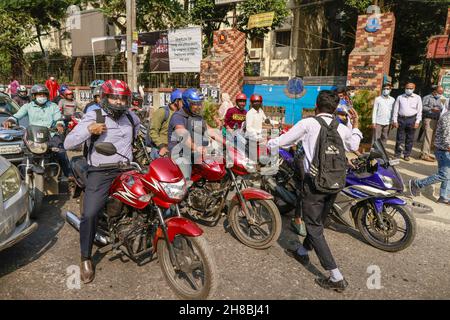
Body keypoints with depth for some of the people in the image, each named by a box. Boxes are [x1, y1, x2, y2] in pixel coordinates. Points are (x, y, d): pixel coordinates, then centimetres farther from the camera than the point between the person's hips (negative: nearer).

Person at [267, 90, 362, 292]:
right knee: (318, 221, 22)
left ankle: (336, 277, 1)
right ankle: (302, 252, 45)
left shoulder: (308, 123, -8)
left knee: (314, 228, 2)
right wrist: (355, 125, 35)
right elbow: (354, 146, 26)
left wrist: (267, 144, 19)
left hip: (314, 181, -6)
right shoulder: (342, 128, 6)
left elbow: (283, 140, 0)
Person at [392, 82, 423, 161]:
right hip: (401, 119, 0)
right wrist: (395, 121, 0)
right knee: (399, 138, 2)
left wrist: (417, 122, -3)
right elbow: (396, 110, 7)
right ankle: (397, 154, 10)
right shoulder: (400, 97, 8)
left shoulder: (417, 98, 7)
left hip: (412, 119, 0)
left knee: (410, 139, 4)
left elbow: (419, 110, 5)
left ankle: (407, 155, 13)